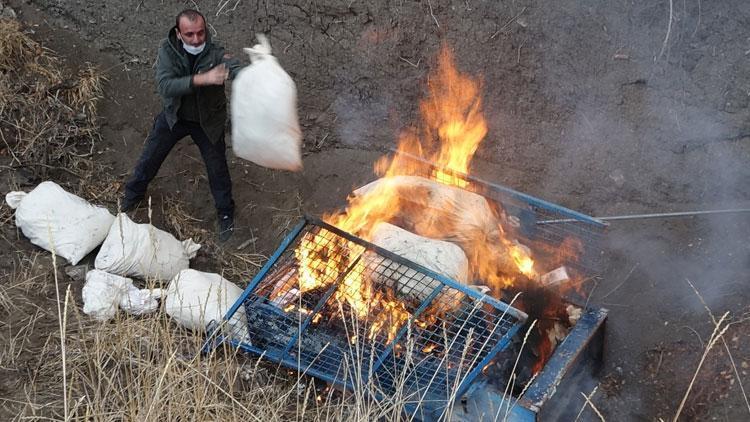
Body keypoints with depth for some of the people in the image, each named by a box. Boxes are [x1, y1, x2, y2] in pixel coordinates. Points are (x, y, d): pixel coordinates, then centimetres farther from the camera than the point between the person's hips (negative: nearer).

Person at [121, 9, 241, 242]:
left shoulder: (215, 53, -27)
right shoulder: (167, 50, -23)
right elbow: (165, 86, -36)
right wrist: (201, 79, -50)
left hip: (208, 121, -1)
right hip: (174, 116, 2)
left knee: (217, 168, 10)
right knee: (149, 158, 17)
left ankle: (225, 213, 34)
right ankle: (134, 194, 45)